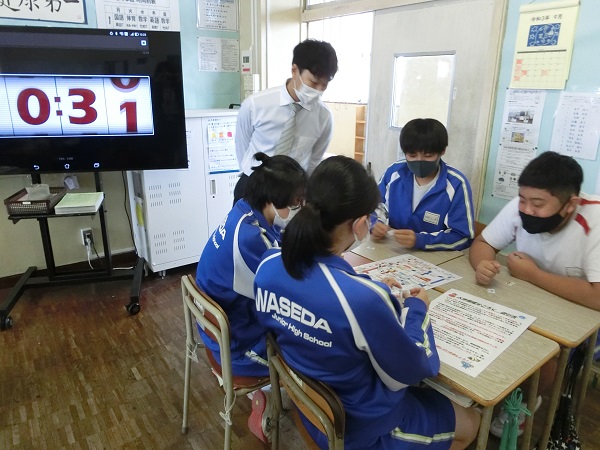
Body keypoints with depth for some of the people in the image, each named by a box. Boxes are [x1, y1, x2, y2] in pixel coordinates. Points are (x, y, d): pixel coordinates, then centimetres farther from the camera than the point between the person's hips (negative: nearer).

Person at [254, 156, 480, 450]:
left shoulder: (268, 266, -17)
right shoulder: (362, 299, -39)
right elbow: (410, 373, -21)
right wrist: (416, 308, -6)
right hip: (360, 424, -6)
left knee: (425, 393, 31)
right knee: (470, 421, 22)